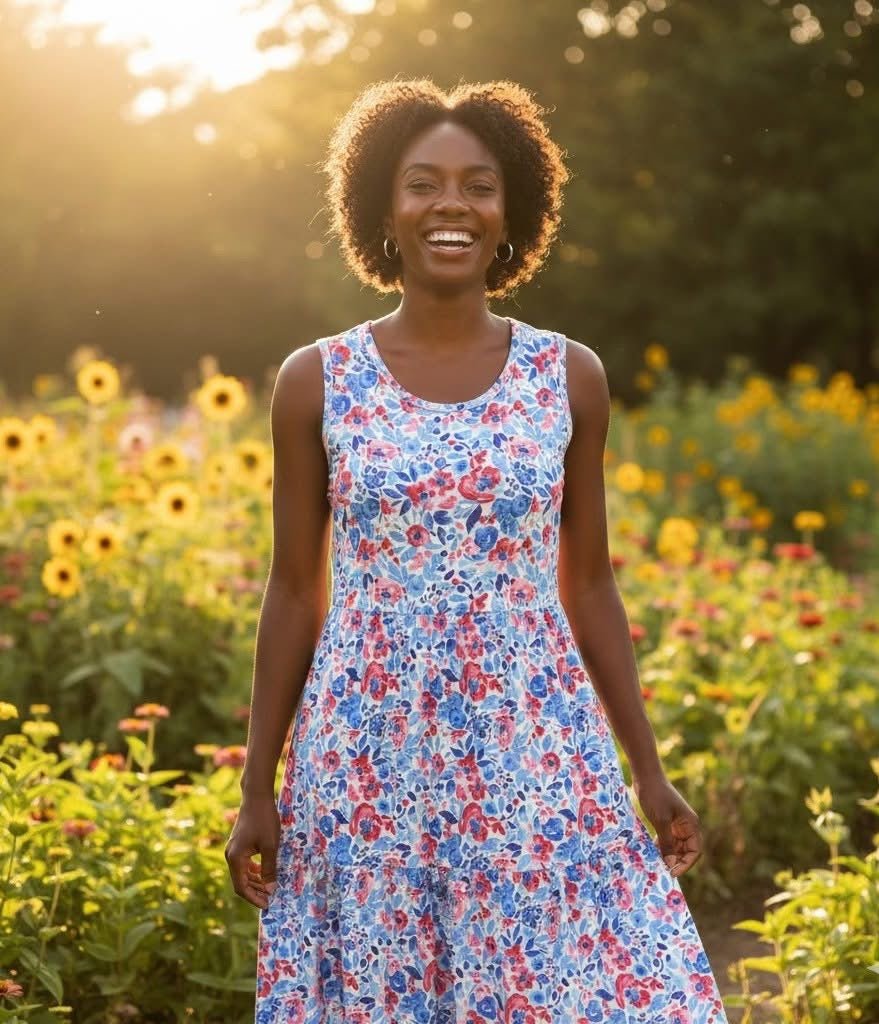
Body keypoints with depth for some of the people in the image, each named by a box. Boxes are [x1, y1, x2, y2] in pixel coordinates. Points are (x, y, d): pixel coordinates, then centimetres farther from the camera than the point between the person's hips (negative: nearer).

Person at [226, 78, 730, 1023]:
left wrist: (649, 769, 6)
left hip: (535, 751, 1)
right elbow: (294, 593, 4)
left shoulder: (570, 376, 2)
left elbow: (589, 585, 8)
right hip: (369, 756, 0)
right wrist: (256, 787, 3)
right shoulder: (316, 379, -1)